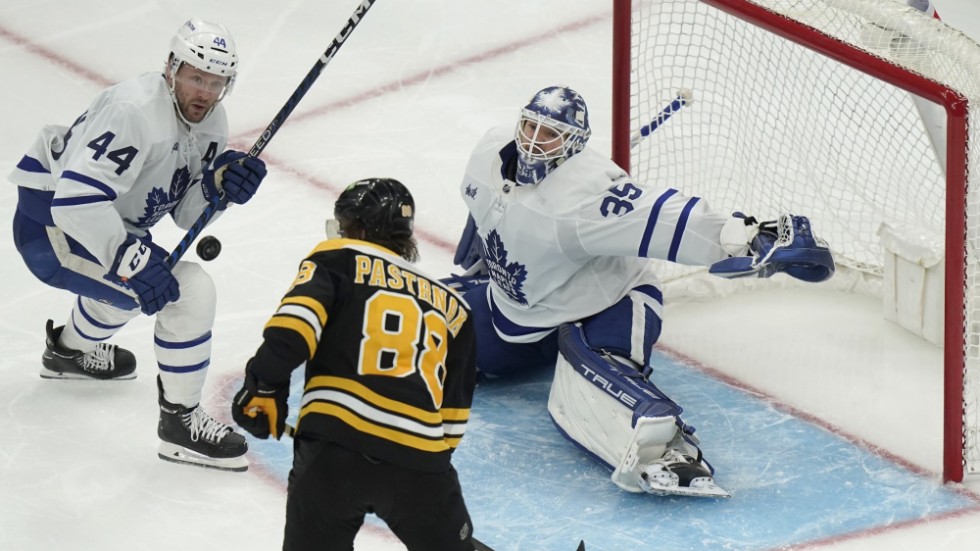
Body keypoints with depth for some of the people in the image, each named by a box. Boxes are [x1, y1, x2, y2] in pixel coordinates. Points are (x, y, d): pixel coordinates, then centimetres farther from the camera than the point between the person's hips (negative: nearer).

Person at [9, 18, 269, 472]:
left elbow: (186, 214, 3)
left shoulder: (210, 122, 1)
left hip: (105, 224, 10)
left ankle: (69, 349, 63)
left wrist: (219, 185, -17)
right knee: (188, 291, -20)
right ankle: (180, 421, -6)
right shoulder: (136, 111, -29)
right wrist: (133, 261, -37)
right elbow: (75, 198, -35)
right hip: (51, 225, -10)